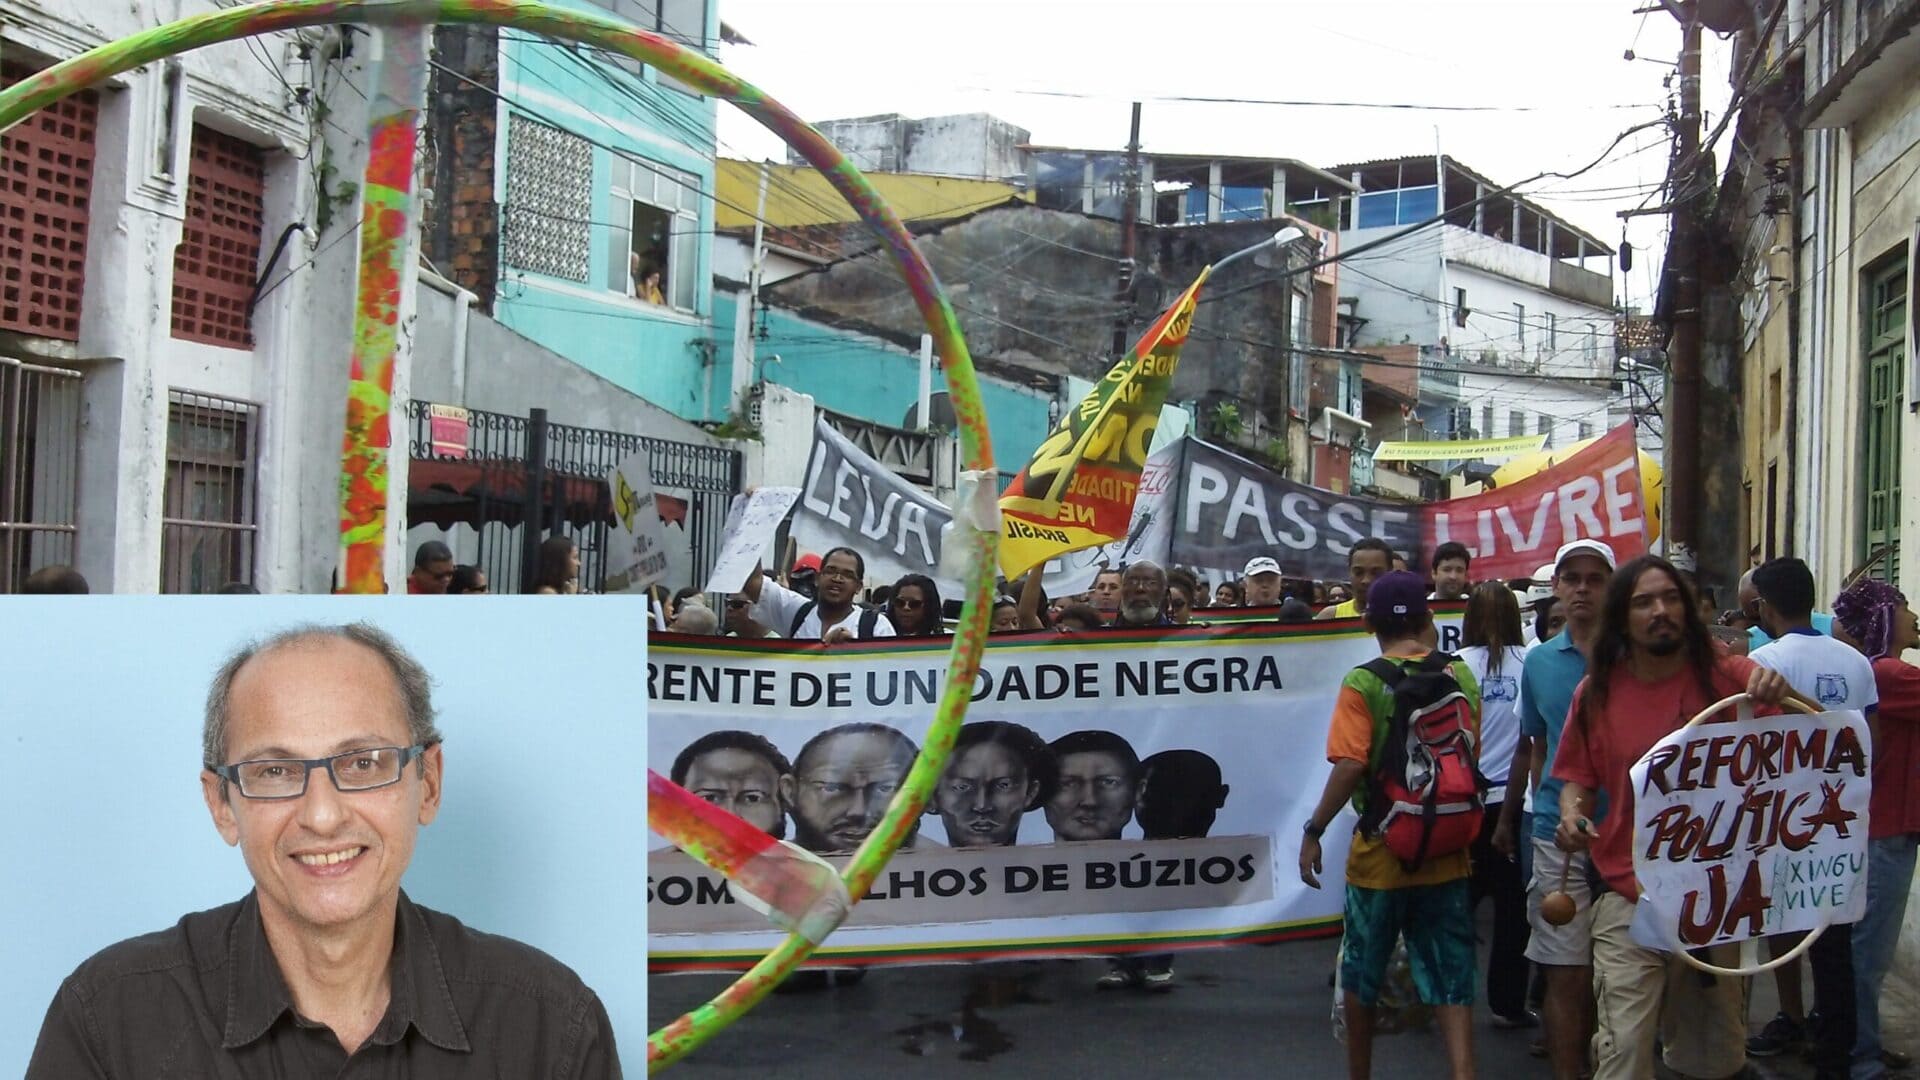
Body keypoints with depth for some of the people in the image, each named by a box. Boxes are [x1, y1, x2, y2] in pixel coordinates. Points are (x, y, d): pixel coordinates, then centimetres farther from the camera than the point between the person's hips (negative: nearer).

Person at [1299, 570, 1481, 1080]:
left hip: (1381, 853, -3)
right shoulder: (1461, 677, 0)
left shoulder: (1363, 683, -12)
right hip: (1449, 852, 3)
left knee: (1363, 975, 15)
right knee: (1450, 976, 6)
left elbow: (1350, 766, -20)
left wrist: (1313, 832, -12)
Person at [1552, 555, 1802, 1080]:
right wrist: (1572, 814, -12)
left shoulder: (1725, 676, -4)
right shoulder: (1597, 693, 0)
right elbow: (1578, 776, 10)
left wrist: (1783, 684, -34)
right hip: (1628, 902, -1)